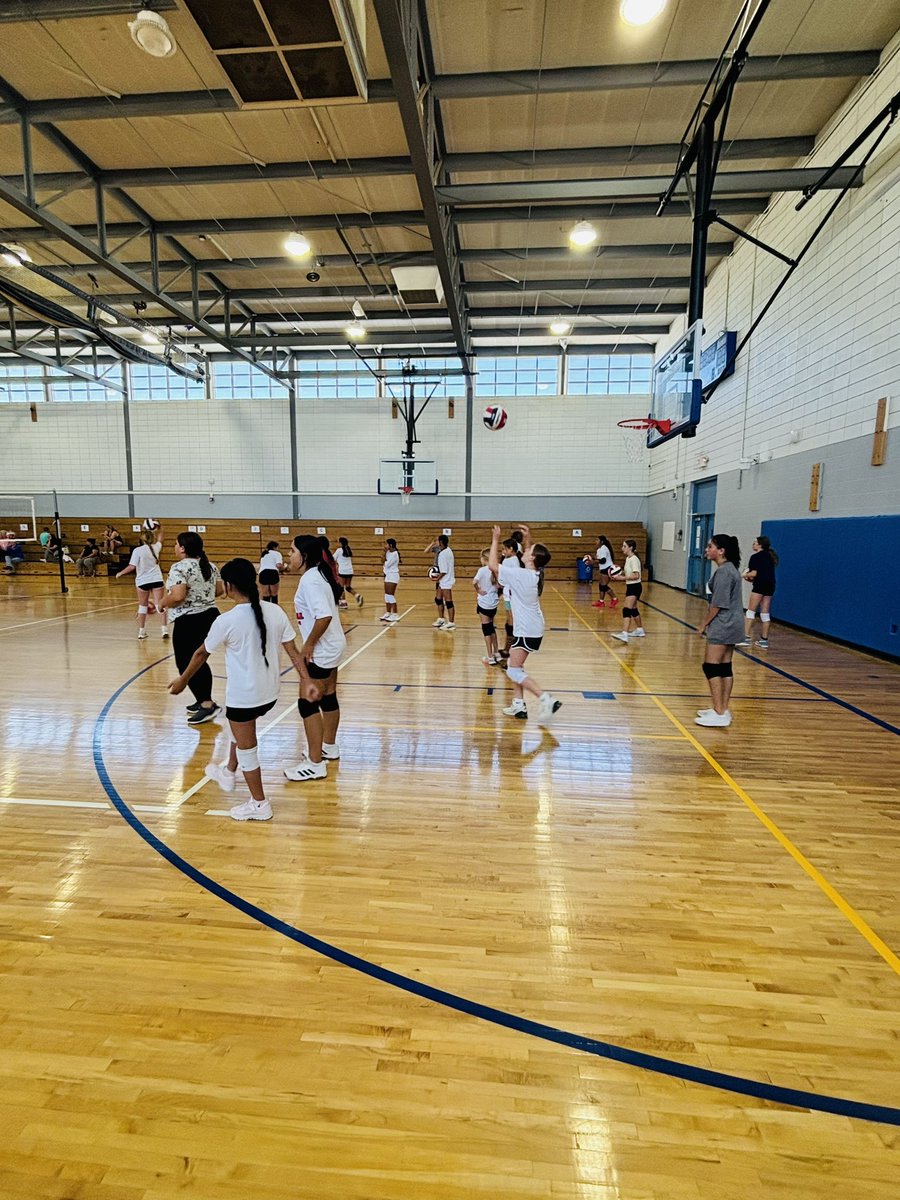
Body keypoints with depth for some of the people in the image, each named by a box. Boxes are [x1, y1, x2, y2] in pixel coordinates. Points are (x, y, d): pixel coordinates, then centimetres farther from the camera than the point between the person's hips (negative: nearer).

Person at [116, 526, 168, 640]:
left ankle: (141, 632, 16)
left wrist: (120, 573, 1)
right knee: (159, 604, 0)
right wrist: (159, 529, 34)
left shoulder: (138, 550, -8)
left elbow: (132, 567, -12)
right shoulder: (156, 547, 3)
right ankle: (165, 629, -10)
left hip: (143, 581, -1)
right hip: (157, 580, 2)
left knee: (142, 606, 12)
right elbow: (159, 539, 27)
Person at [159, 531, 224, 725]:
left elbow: (177, 596, -24)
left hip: (189, 622, -8)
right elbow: (220, 590, 14)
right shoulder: (210, 566, 8)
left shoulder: (179, 568, -14)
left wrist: (161, 604, -6)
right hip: (210, 616, 8)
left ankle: (207, 704, -2)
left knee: (186, 663, 1)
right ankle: (204, 701, 23)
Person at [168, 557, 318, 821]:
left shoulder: (226, 621, -19)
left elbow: (202, 654, -5)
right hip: (269, 692, 6)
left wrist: (182, 680, 10)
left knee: (246, 748, 13)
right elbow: (293, 651, -5)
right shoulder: (275, 612, -7)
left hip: (243, 696, -6)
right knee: (239, 730, 32)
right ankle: (228, 773, 51)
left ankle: (259, 805, 27)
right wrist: (306, 681, 1)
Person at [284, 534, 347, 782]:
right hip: (331, 647, 10)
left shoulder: (310, 580, -20)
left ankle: (315, 764, 4)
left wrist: (309, 644, -20)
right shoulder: (319, 575, 9)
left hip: (321, 651, -10)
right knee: (328, 697, 20)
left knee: (307, 704, -4)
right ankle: (329, 748, 35)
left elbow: (324, 616, -31)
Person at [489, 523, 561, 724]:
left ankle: (547, 700, -14)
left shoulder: (521, 575, -21)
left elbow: (493, 565, -18)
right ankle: (519, 704, 23)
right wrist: (527, 538, 17)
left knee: (514, 671, -7)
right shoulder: (535, 573, 3)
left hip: (527, 630, -9)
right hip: (529, 627, 10)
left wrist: (495, 539, -11)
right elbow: (527, 554, 26)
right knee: (515, 666, 19)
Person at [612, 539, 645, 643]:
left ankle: (624, 634, -31)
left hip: (635, 587, -10)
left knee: (626, 609, -21)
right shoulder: (628, 558, 11)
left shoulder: (634, 559, -17)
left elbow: (636, 576, -24)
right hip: (630, 586, 10)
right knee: (633, 609, 21)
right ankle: (639, 630, 38)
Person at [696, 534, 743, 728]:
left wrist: (704, 623, -8)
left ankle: (719, 713, -4)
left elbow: (718, 604, -18)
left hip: (723, 625, -10)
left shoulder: (723, 571, -17)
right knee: (725, 667, 13)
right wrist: (707, 620, 16)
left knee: (711, 666, -6)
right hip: (731, 625, 10)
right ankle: (723, 710, 19)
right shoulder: (730, 569, 13)